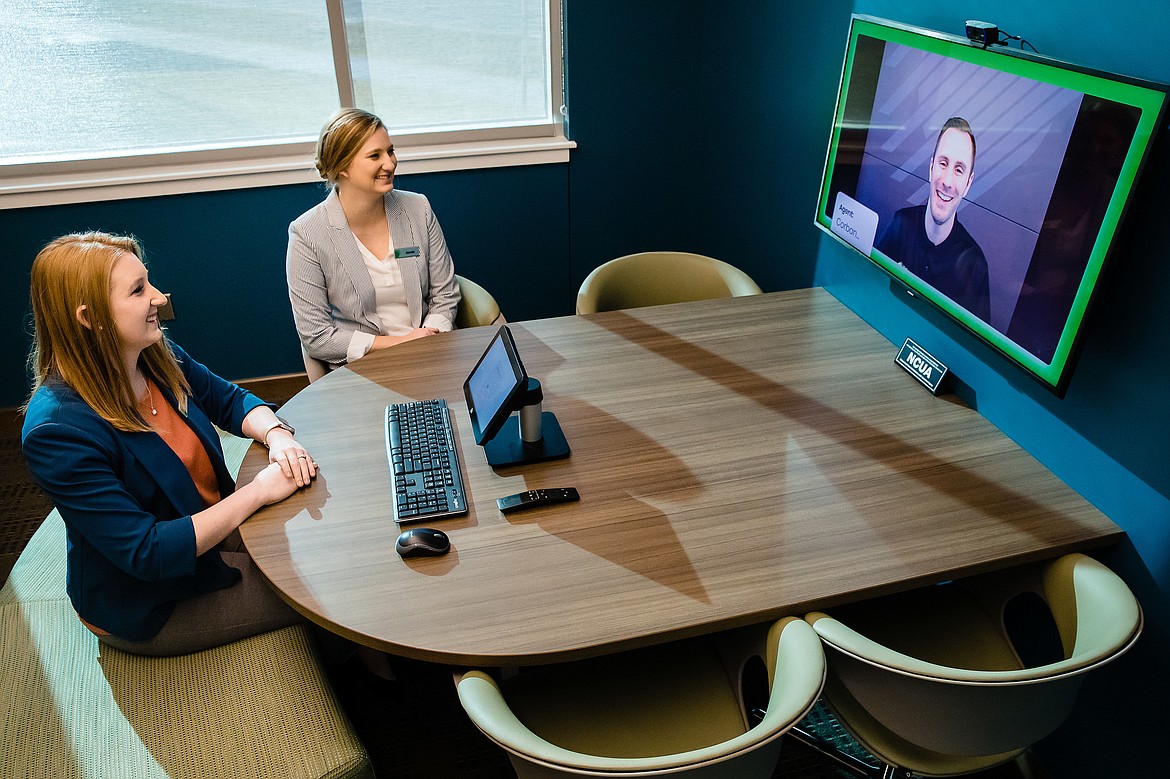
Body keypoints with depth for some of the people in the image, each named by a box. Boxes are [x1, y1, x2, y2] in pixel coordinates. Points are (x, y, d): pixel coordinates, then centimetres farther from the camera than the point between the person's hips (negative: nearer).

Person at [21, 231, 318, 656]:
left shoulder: (157, 356, -9)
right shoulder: (57, 429, -31)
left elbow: (232, 401, 6)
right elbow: (147, 553, -31)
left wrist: (276, 435, -17)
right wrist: (257, 491, -29)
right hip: (148, 605, -7)